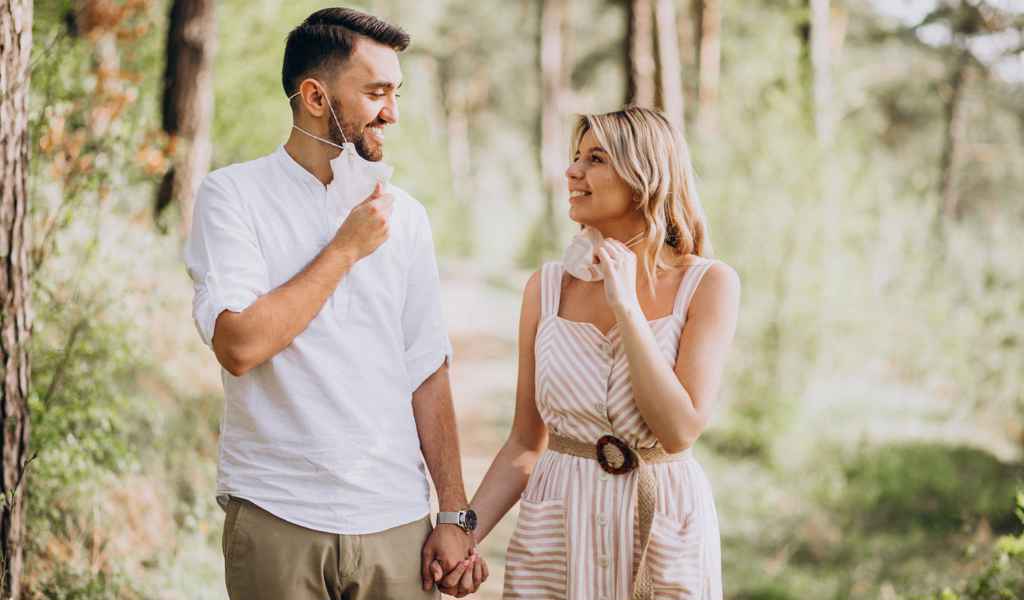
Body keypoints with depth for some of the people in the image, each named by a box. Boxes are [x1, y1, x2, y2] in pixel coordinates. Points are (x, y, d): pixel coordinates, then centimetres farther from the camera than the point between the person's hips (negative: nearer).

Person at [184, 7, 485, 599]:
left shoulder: (404, 215, 7)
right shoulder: (234, 195, -4)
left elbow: (427, 372, 6)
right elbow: (238, 345, -16)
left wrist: (455, 516, 2)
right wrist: (346, 249, -10)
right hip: (276, 520, -3)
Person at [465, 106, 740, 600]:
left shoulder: (708, 284, -8)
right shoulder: (547, 288, -1)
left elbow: (679, 430, -17)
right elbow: (525, 445, 4)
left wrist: (626, 306, -17)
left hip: (664, 534, -2)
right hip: (556, 532, 2)